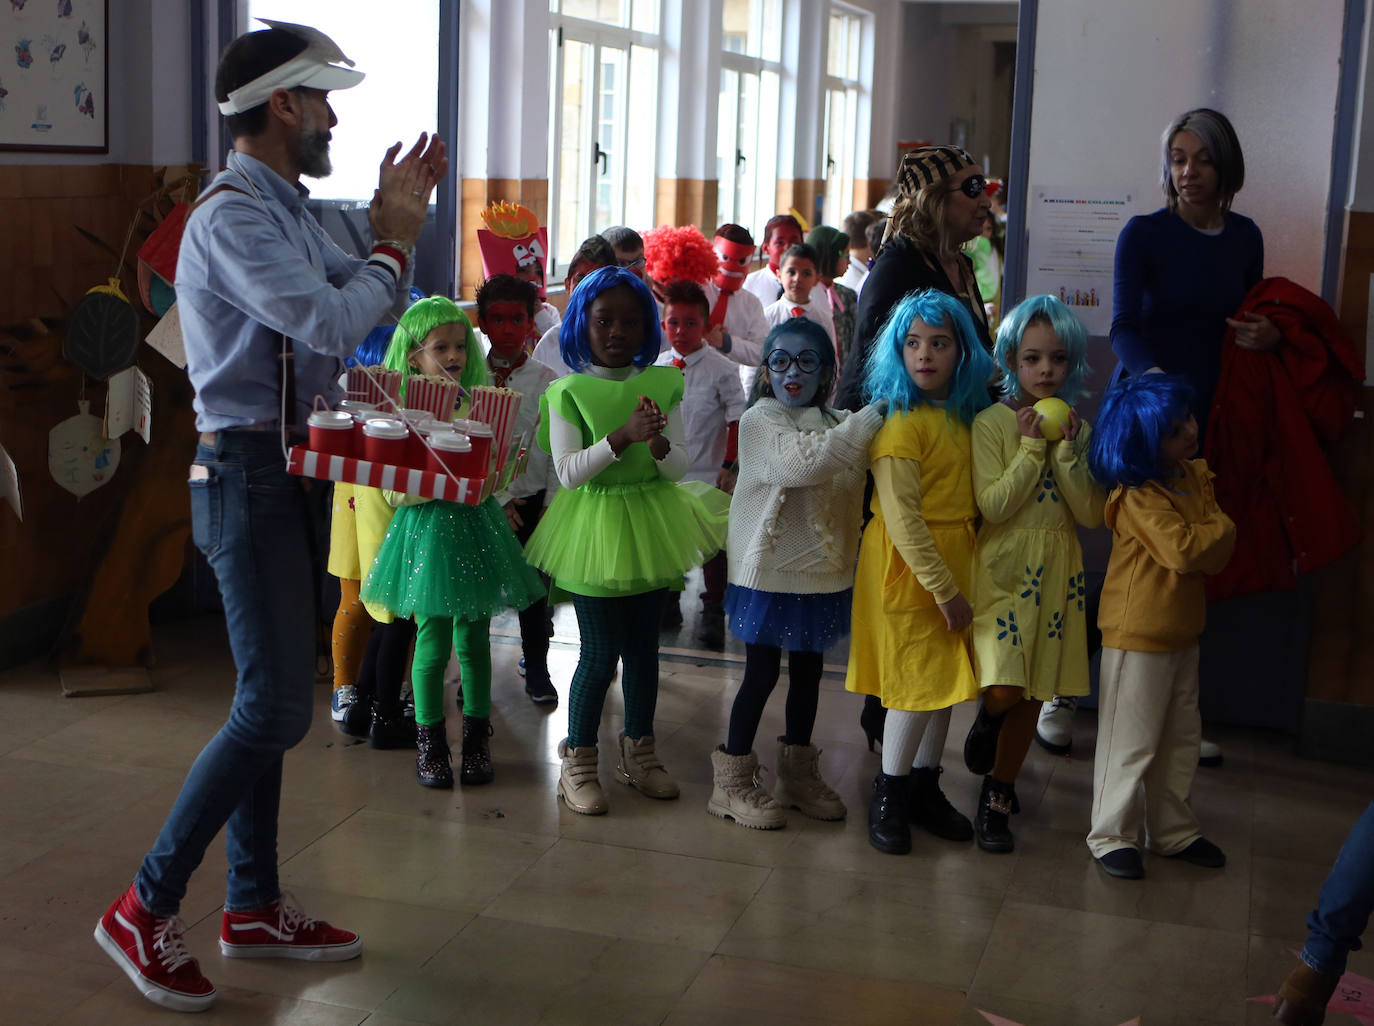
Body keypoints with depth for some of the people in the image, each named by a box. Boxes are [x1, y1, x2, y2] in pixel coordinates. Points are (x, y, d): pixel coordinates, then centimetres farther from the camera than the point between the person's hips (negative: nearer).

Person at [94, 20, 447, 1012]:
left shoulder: (291, 212, 15)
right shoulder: (233, 215, -17)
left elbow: (357, 305, 18)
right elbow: (330, 322, -26)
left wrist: (393, 224, 7)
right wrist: (394, 242, -11)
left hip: (289, 471, 10)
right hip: (250, 474, -10)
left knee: (272, 700, 14)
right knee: (275, 708, -9)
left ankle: (255, 907, 25)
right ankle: (147, 908, 3)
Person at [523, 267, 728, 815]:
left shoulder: (662, 384, 3)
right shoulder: (569, 392, -7)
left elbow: (679, 467, 0)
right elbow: (568, 471, -15)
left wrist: (658, 442, -22)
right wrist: (623, 436, -25)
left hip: (650, 525, 4)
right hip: (595, 528, -4)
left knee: (643, 645, 13)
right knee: (600, 652, -1)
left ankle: (638, 752, 29)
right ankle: (578, 762, 14)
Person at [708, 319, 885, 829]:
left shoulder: (837, 424, 10)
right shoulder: (760, 420, -11)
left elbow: (858, 485, 7)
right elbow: (803, 461, -29)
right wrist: (868, 419, -28)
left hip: (822, 570, 6)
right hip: (770, 569, -6)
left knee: (808, 670, 15)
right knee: (762, 671, 1)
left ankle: (798, 771, 30)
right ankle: (732, 779, 14)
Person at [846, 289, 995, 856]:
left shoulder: (962, 416, 8)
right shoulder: (902, 422, -16)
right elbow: (901, 517, -19)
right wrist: (944, 589, -18)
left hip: (954, 558, 8)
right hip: (906, 566, -8)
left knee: (948, 677, 13)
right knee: (918, 680, -3)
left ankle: (924, 787, 27)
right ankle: (887, 796, 12)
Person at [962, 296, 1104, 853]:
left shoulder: (1078, 428, 6)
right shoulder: (992, 422, -7)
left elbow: (1090, 514, -2)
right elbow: (992, 505, -17)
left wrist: (1067, 452, -12)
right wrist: (1032, 447, -16)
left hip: (1056, 571, 4)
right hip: (1003, 567, -4)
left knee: (1033, 694, 8)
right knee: (1003, 688, -17)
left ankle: (997, 798, 25)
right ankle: (987, 719, 21)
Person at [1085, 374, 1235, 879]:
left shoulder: (1195, 476, 7)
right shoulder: (1138, 497, -20)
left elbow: (1219, 549, 7)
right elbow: (1182, 550, -26)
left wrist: (1206, 537, -13)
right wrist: (1220, 530, -10)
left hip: (1182, 630, 9)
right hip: (1138, 634, -8)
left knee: (1181, 737, 17)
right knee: (1131, 741, 0)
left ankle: (1172, 829, 31)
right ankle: (1111, 835, 13)